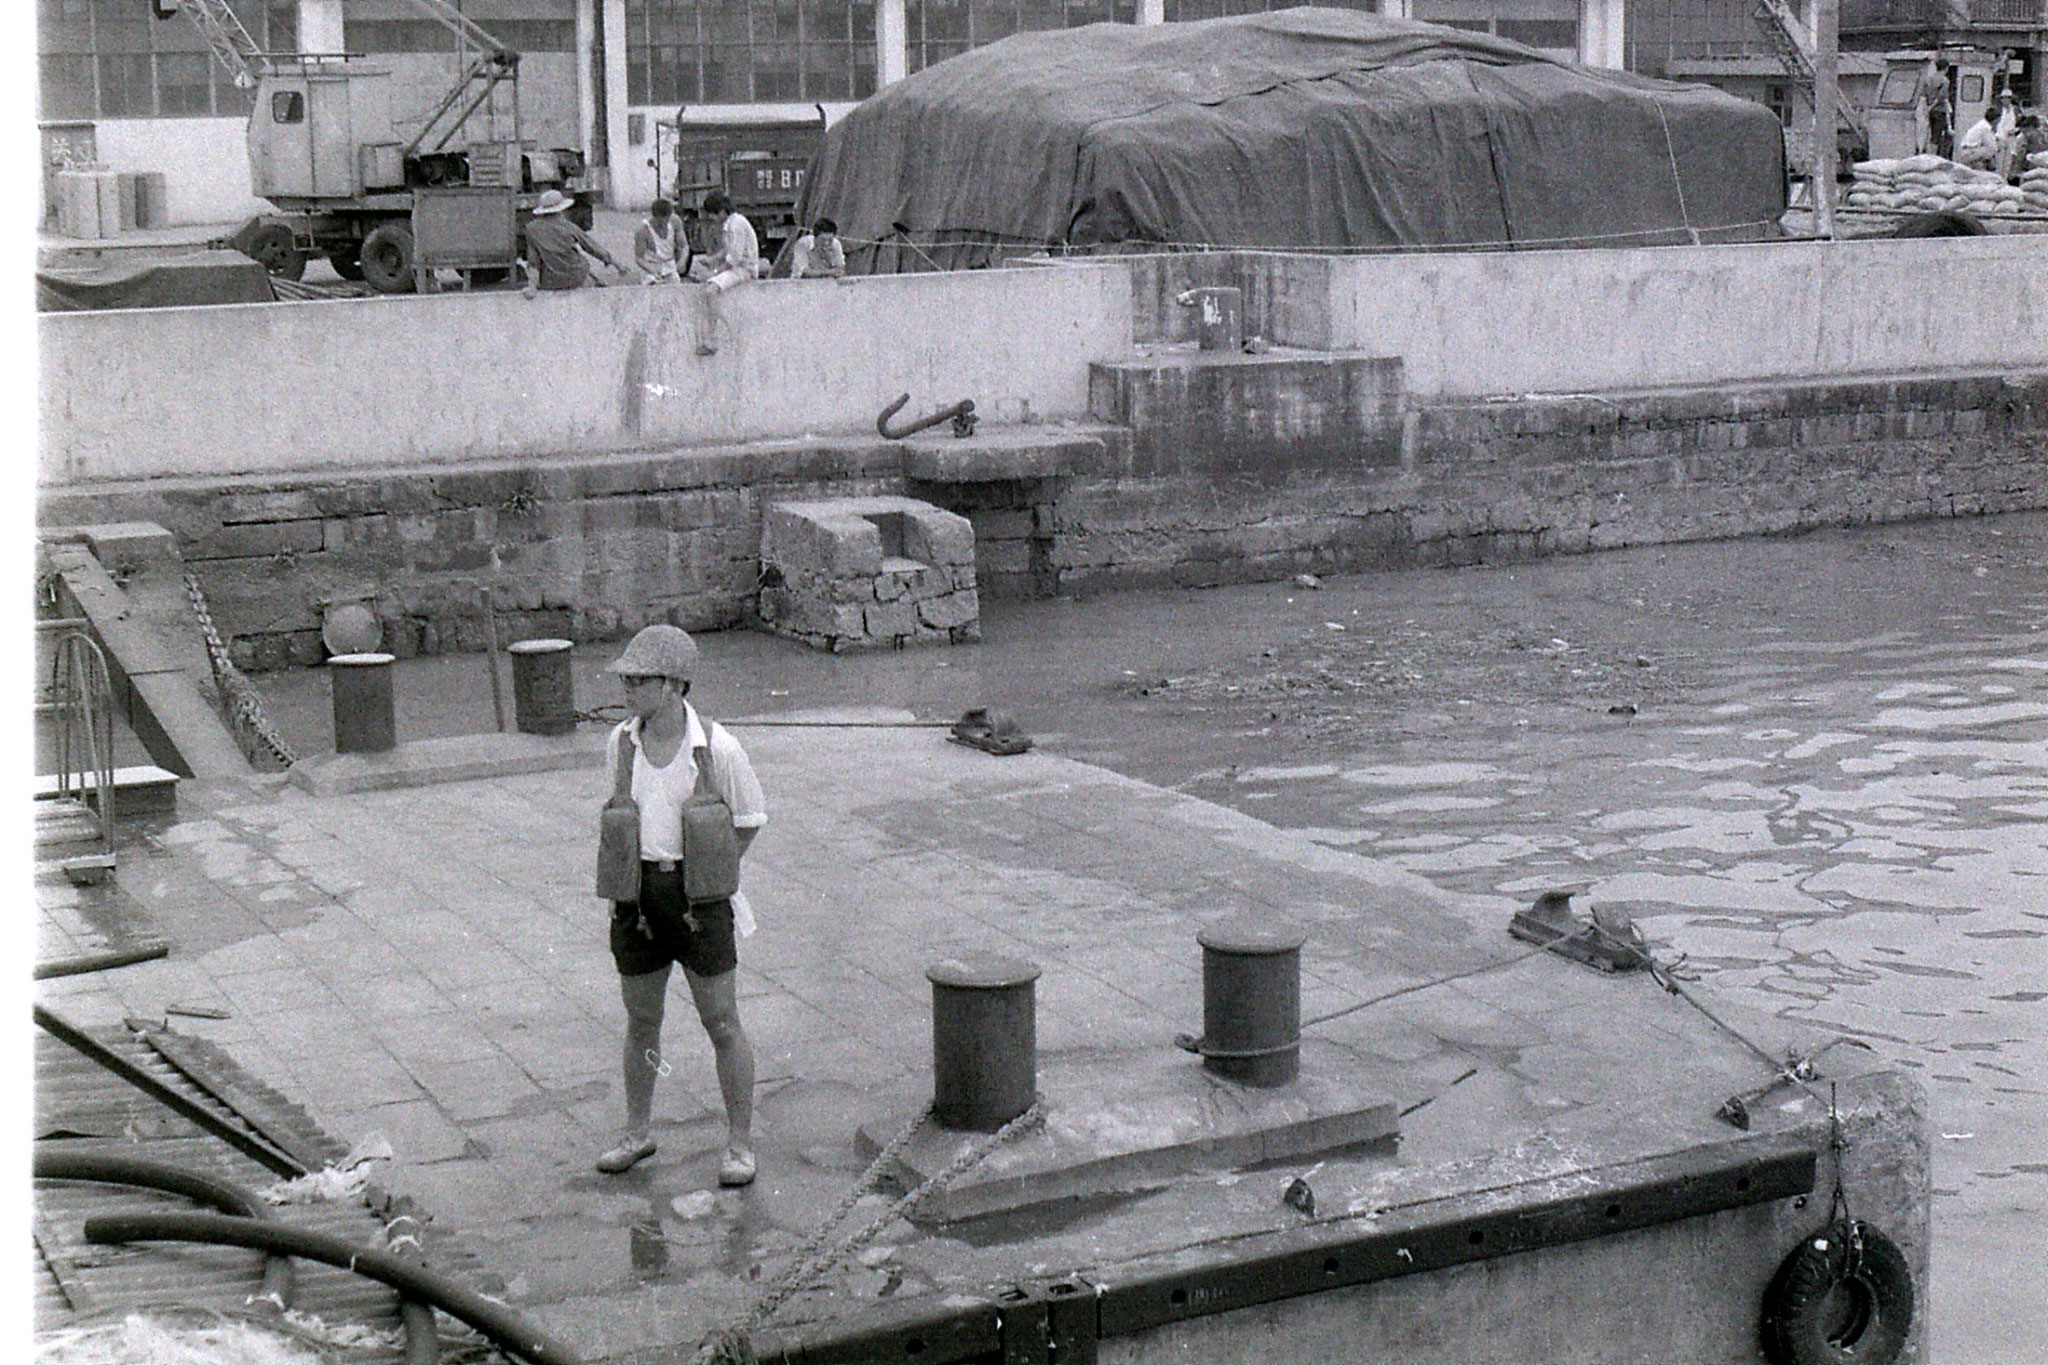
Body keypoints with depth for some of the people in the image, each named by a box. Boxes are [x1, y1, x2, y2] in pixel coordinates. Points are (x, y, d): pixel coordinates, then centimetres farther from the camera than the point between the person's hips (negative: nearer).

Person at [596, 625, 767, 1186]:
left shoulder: (717, 748, -12)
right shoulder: (621, 741, 2)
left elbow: (748, 824, -1)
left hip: (696, 892, -4)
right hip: (637, 892, 4)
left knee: (722, 1024, 2)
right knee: (641, 1021, 15)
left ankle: (740, 1144, 14)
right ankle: (637, 1133, 31)